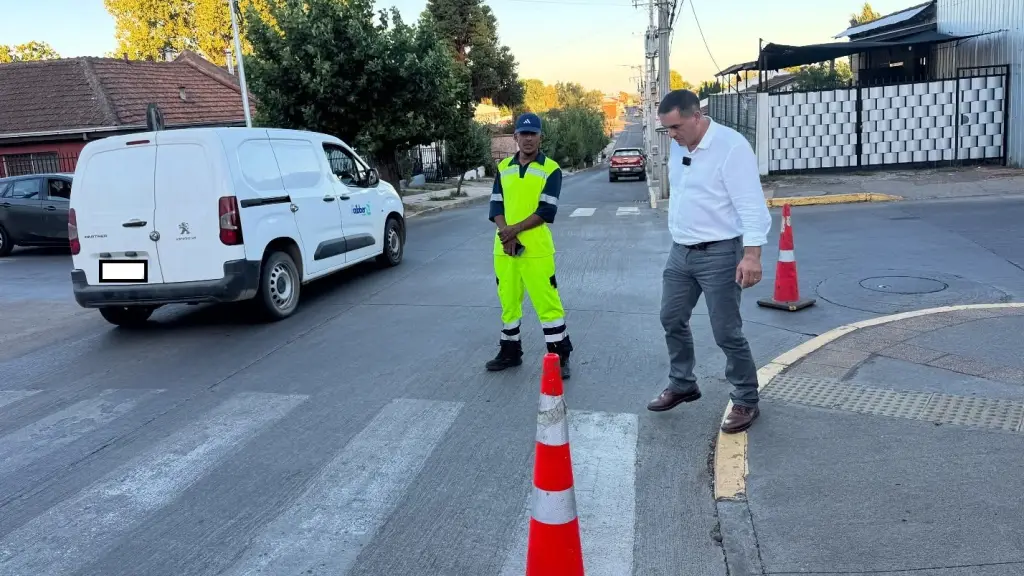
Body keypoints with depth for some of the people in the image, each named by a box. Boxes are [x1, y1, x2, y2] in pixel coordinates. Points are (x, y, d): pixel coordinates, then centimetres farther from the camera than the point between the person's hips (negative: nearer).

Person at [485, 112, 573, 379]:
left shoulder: (551, 169, -2)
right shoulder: (503, 167, 11)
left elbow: (547, 210, -11)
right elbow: (496, 205, 5)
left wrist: (516, 229, -18)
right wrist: (506, 234, -12)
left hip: (535, 248, -4)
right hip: (504, 247, 5)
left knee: (546, 301, -5)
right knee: (508, 300, 12)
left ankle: (560, 357, 4)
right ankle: (510, 352, 27)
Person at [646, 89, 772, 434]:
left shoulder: (731, 146, -18)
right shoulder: (678, 147, 7)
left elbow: (751, 204, -22)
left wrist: (752, 253, -29)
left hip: (719, 254, -8)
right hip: (681, 251, 8)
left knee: (727, 333, -2)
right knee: (672, 320, 16)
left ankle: (746, 402, 16)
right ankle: (682, 385, 35)